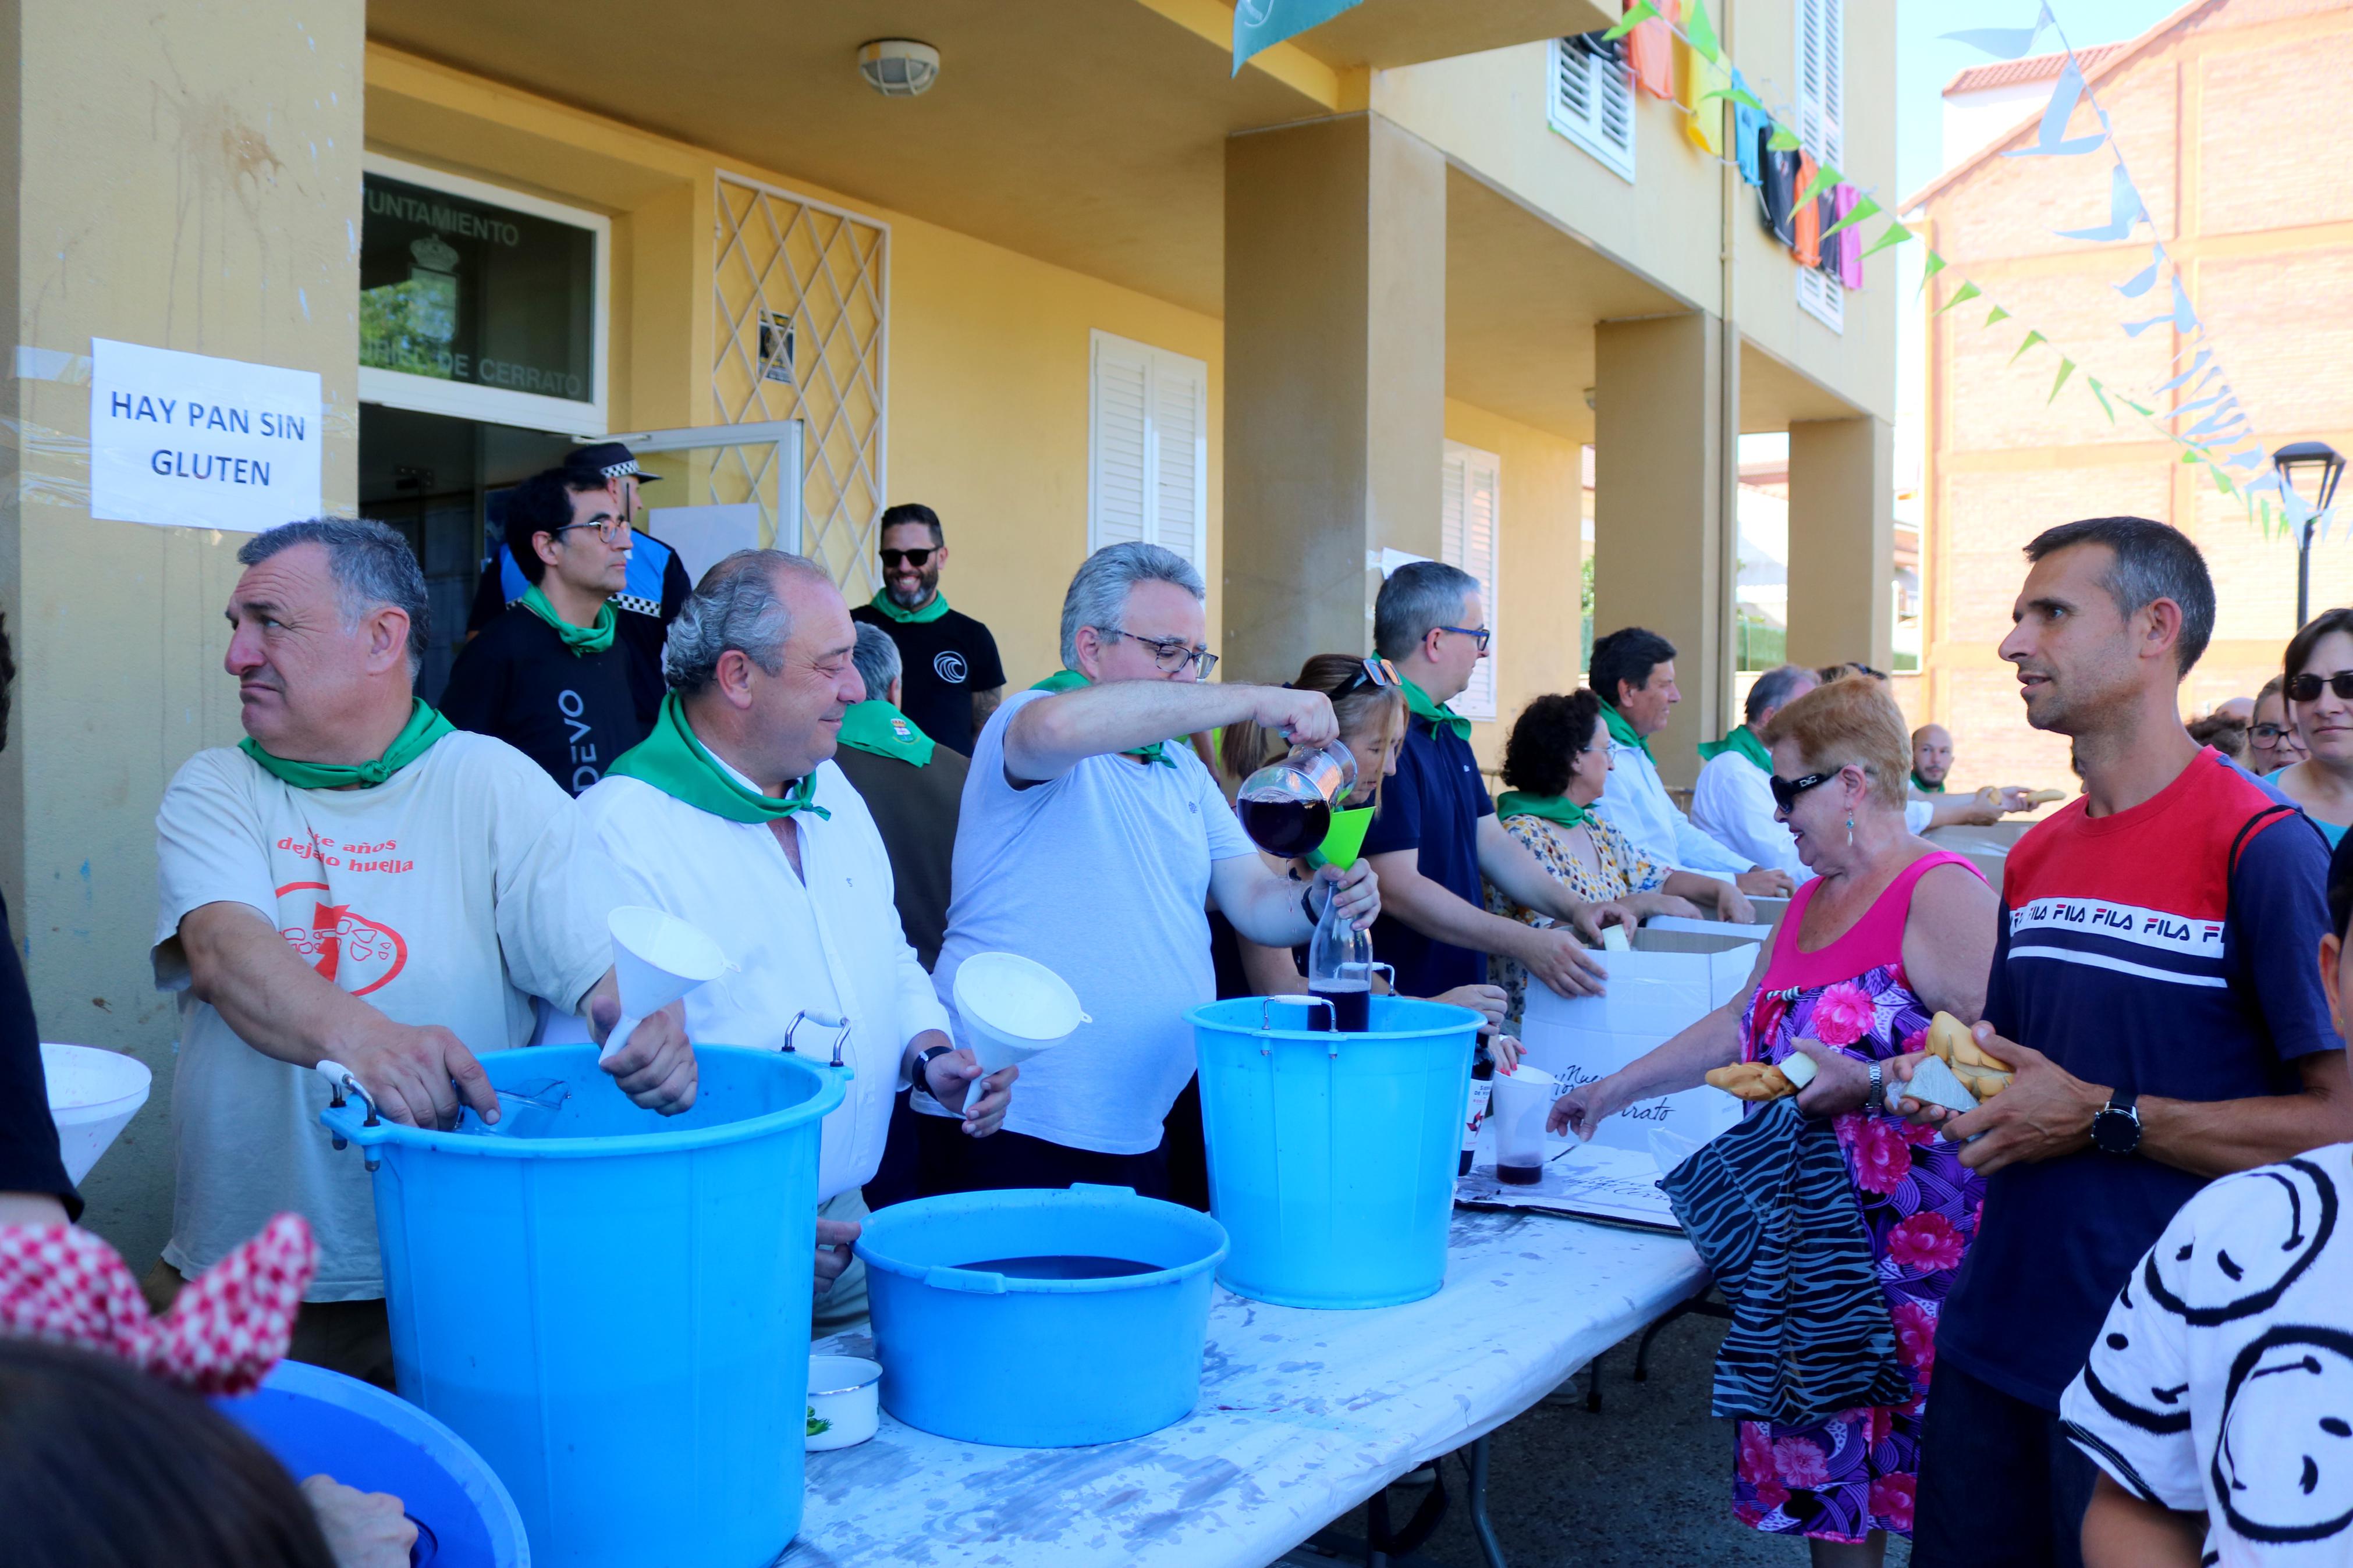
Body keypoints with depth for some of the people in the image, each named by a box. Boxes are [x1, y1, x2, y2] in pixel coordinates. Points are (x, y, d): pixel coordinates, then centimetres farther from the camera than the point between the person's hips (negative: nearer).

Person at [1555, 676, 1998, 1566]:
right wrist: (1615, 1091, 25)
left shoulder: (1939, 892, -13)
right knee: (1824, 1445, 14)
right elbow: (1740, 1026, 24)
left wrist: (1872, 1082, -28)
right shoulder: (1811, 901, 16)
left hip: (1915, 1237, -8)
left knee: (1929, 1462, -2)